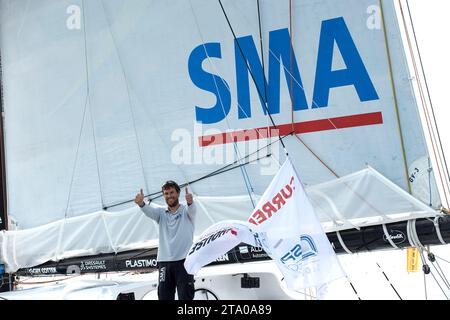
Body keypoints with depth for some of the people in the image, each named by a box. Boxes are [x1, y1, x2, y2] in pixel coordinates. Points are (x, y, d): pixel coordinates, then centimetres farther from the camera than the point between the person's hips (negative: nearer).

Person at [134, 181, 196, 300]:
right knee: (164, 296, 6)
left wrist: (190, 201, -45)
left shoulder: (186, 211, 4)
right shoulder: (161, 213, 11)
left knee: (186, 297, -3)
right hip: (164, 261, 3)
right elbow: (149, 211, -9)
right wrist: (141, 203, -34)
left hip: (183, 260, -3)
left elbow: (192, 209, -19)